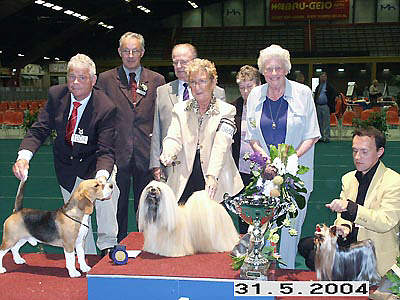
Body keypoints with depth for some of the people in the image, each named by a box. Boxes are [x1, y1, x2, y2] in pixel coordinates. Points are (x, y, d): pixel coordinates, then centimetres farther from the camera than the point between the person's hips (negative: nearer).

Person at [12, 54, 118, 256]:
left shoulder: (106, 108, -24)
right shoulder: (56, 95, -12)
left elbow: (105, 151, -26)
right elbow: (39, 130, -10)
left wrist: (101, 176, -46)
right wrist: (24, 156, -29)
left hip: (95, 163, -4)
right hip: (66, 165, 4)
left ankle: (107, 248, -12)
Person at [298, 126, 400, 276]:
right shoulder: (348, 178, 10)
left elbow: (385, 223, -22)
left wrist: (349, 206, -32)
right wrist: (344, 226, -11)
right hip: (349, 240, 7)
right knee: (304, 245, -8)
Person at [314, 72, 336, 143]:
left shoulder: (329, 86, -2)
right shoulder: (318, 87, 16)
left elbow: (333, 95, -5)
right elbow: (315, 96, 23)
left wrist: (330, 104, -10)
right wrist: (315, 104, 12)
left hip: (326, 106, -6)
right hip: (318, 106, 6)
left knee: (326, 123, -5)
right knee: (319, 123, 9)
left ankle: (327, 137, -2)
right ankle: (321, 137, 16)